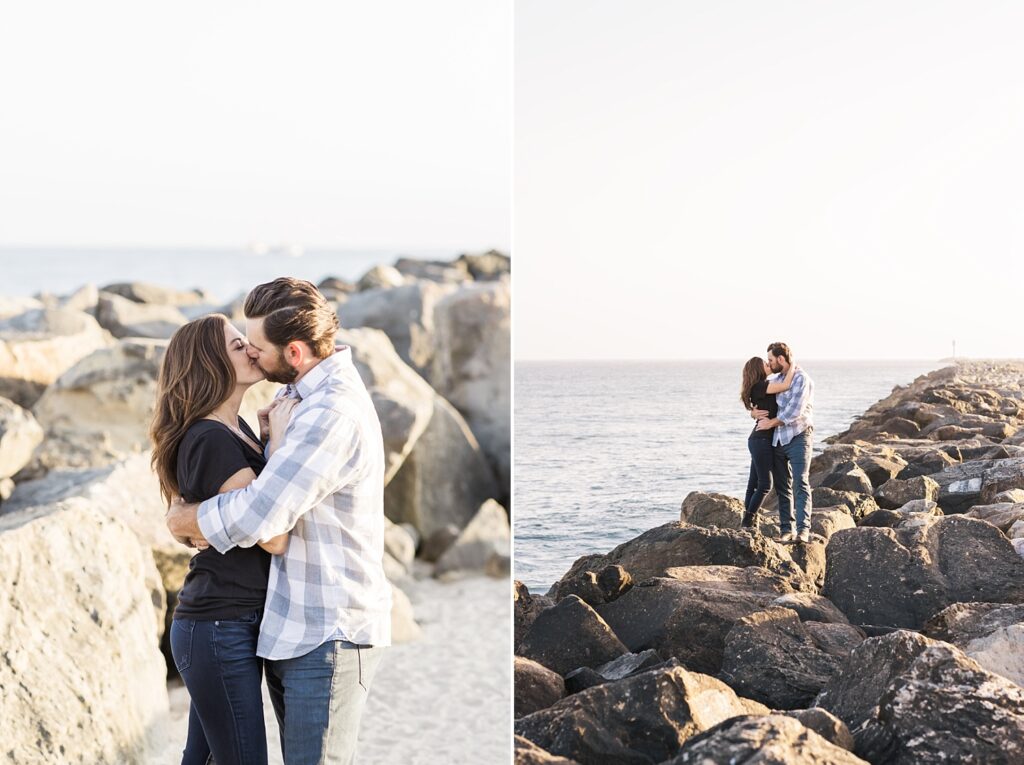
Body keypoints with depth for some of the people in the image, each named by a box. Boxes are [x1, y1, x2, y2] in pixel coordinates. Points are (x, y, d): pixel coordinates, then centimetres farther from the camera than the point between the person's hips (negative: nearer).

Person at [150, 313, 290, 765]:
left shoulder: (236, 430, 11)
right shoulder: (211, 441, -18)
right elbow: (274, 536, -23)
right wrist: (281, 437, -17)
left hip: (237, 622, 10)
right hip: (221, 628, -10)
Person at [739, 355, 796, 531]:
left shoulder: (762, 387, 15)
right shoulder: (760, 386, -15)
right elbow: (785, 385, -21)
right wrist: (792, 367, -7)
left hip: (759, 439, 10)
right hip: (762, 439, -10)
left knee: (754, 483, 10)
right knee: (765, 484, -6)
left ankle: (748, 521, 13)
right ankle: (748, 521, -2)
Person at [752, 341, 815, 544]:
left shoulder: (802, 379, -7)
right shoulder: (775, 381, 15)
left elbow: (794, 412, -17)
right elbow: (759, 400, 23)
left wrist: (770, 423, -7)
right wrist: (754, 412, -1)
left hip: (798, 438, -7)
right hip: (777, 441, 7)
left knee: (801, 484, -15)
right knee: (782, 487, 5)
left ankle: (803, 530, -24)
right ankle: (786, 529, 7)